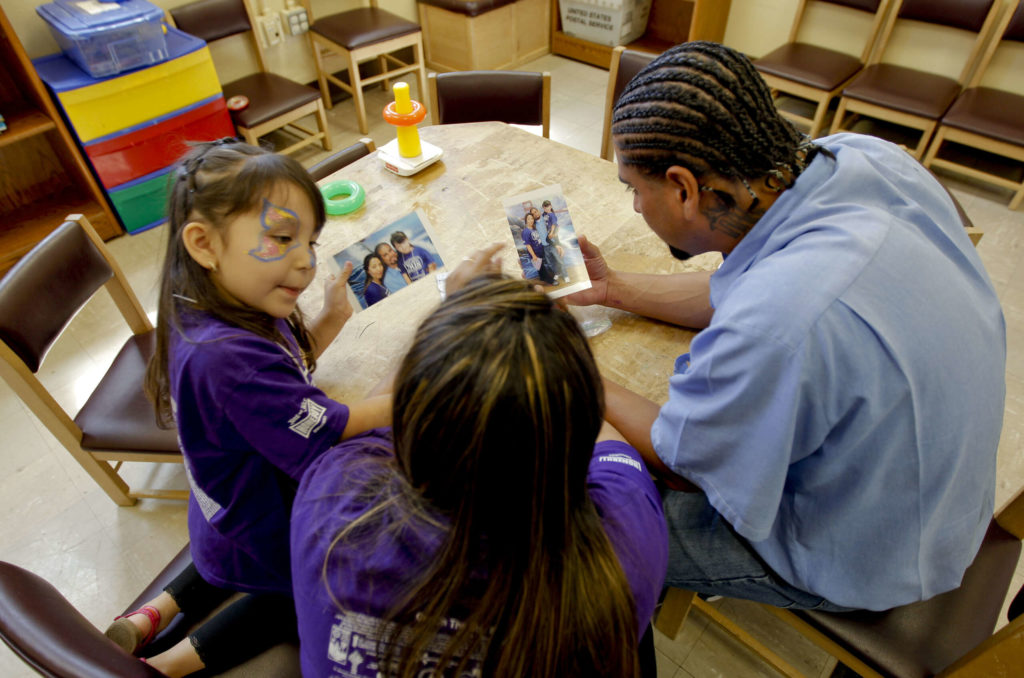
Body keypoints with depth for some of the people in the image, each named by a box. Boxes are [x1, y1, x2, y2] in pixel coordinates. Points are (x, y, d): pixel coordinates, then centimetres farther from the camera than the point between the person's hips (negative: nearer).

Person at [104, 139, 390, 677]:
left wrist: (329, 319, -10)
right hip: (265, 542, -8)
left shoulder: (240, 310, -13)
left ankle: (153, 615, 35)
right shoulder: (225, 355, -41)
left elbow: (285, 374, 3)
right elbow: (330, 438, -38)